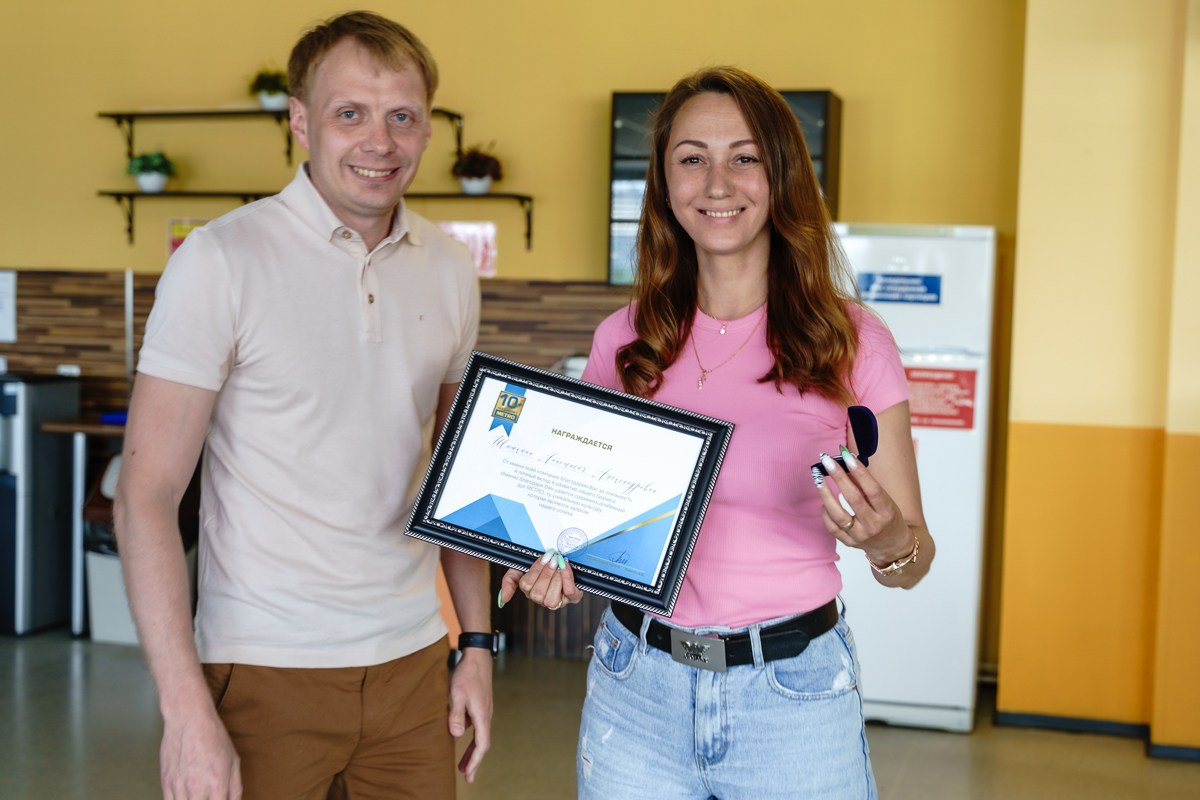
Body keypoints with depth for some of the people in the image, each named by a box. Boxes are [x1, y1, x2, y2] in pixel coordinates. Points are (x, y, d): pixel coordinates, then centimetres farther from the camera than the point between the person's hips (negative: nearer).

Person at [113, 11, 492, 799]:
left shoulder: (450, 270, 6)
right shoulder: (222, 259, -10)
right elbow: (148, 495, -12)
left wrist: (479, 643, 8)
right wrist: (187, 712, -17)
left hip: (412, 662, 5)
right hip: (266, 671, -4)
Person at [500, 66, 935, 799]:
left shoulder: (851, 341, -7)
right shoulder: (623, 342, 1)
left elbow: (913, 559, -2)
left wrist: (886, 539, -23)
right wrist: (555, 564, -6)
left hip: (792, 690, -2)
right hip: (636, 688, 2)